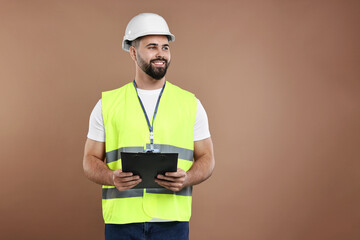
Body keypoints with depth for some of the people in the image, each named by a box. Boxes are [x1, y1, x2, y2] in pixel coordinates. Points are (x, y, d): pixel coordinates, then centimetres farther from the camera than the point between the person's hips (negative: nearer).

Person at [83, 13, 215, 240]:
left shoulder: (191, 104, 8)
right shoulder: (107, 104, 6)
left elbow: (206, 158, 9)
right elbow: (91, 160, 8)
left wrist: (186, 179, -12)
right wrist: (112, 177, -13)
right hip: (122, 219, 0)